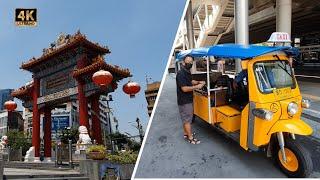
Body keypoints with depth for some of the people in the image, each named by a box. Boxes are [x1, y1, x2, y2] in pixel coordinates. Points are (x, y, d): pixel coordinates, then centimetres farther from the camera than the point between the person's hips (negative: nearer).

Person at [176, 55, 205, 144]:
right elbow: (184, 88, -26)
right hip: (184, 101, -9)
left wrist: (199, 82, 6)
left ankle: (186, 134, 33)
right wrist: (197, 87, -20)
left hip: (188, 99, 9)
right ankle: (190, 138, 9)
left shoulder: (187, 72, 7)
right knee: (187, 119, 0)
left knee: (186, 118, 20)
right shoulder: (181, 74, -23)